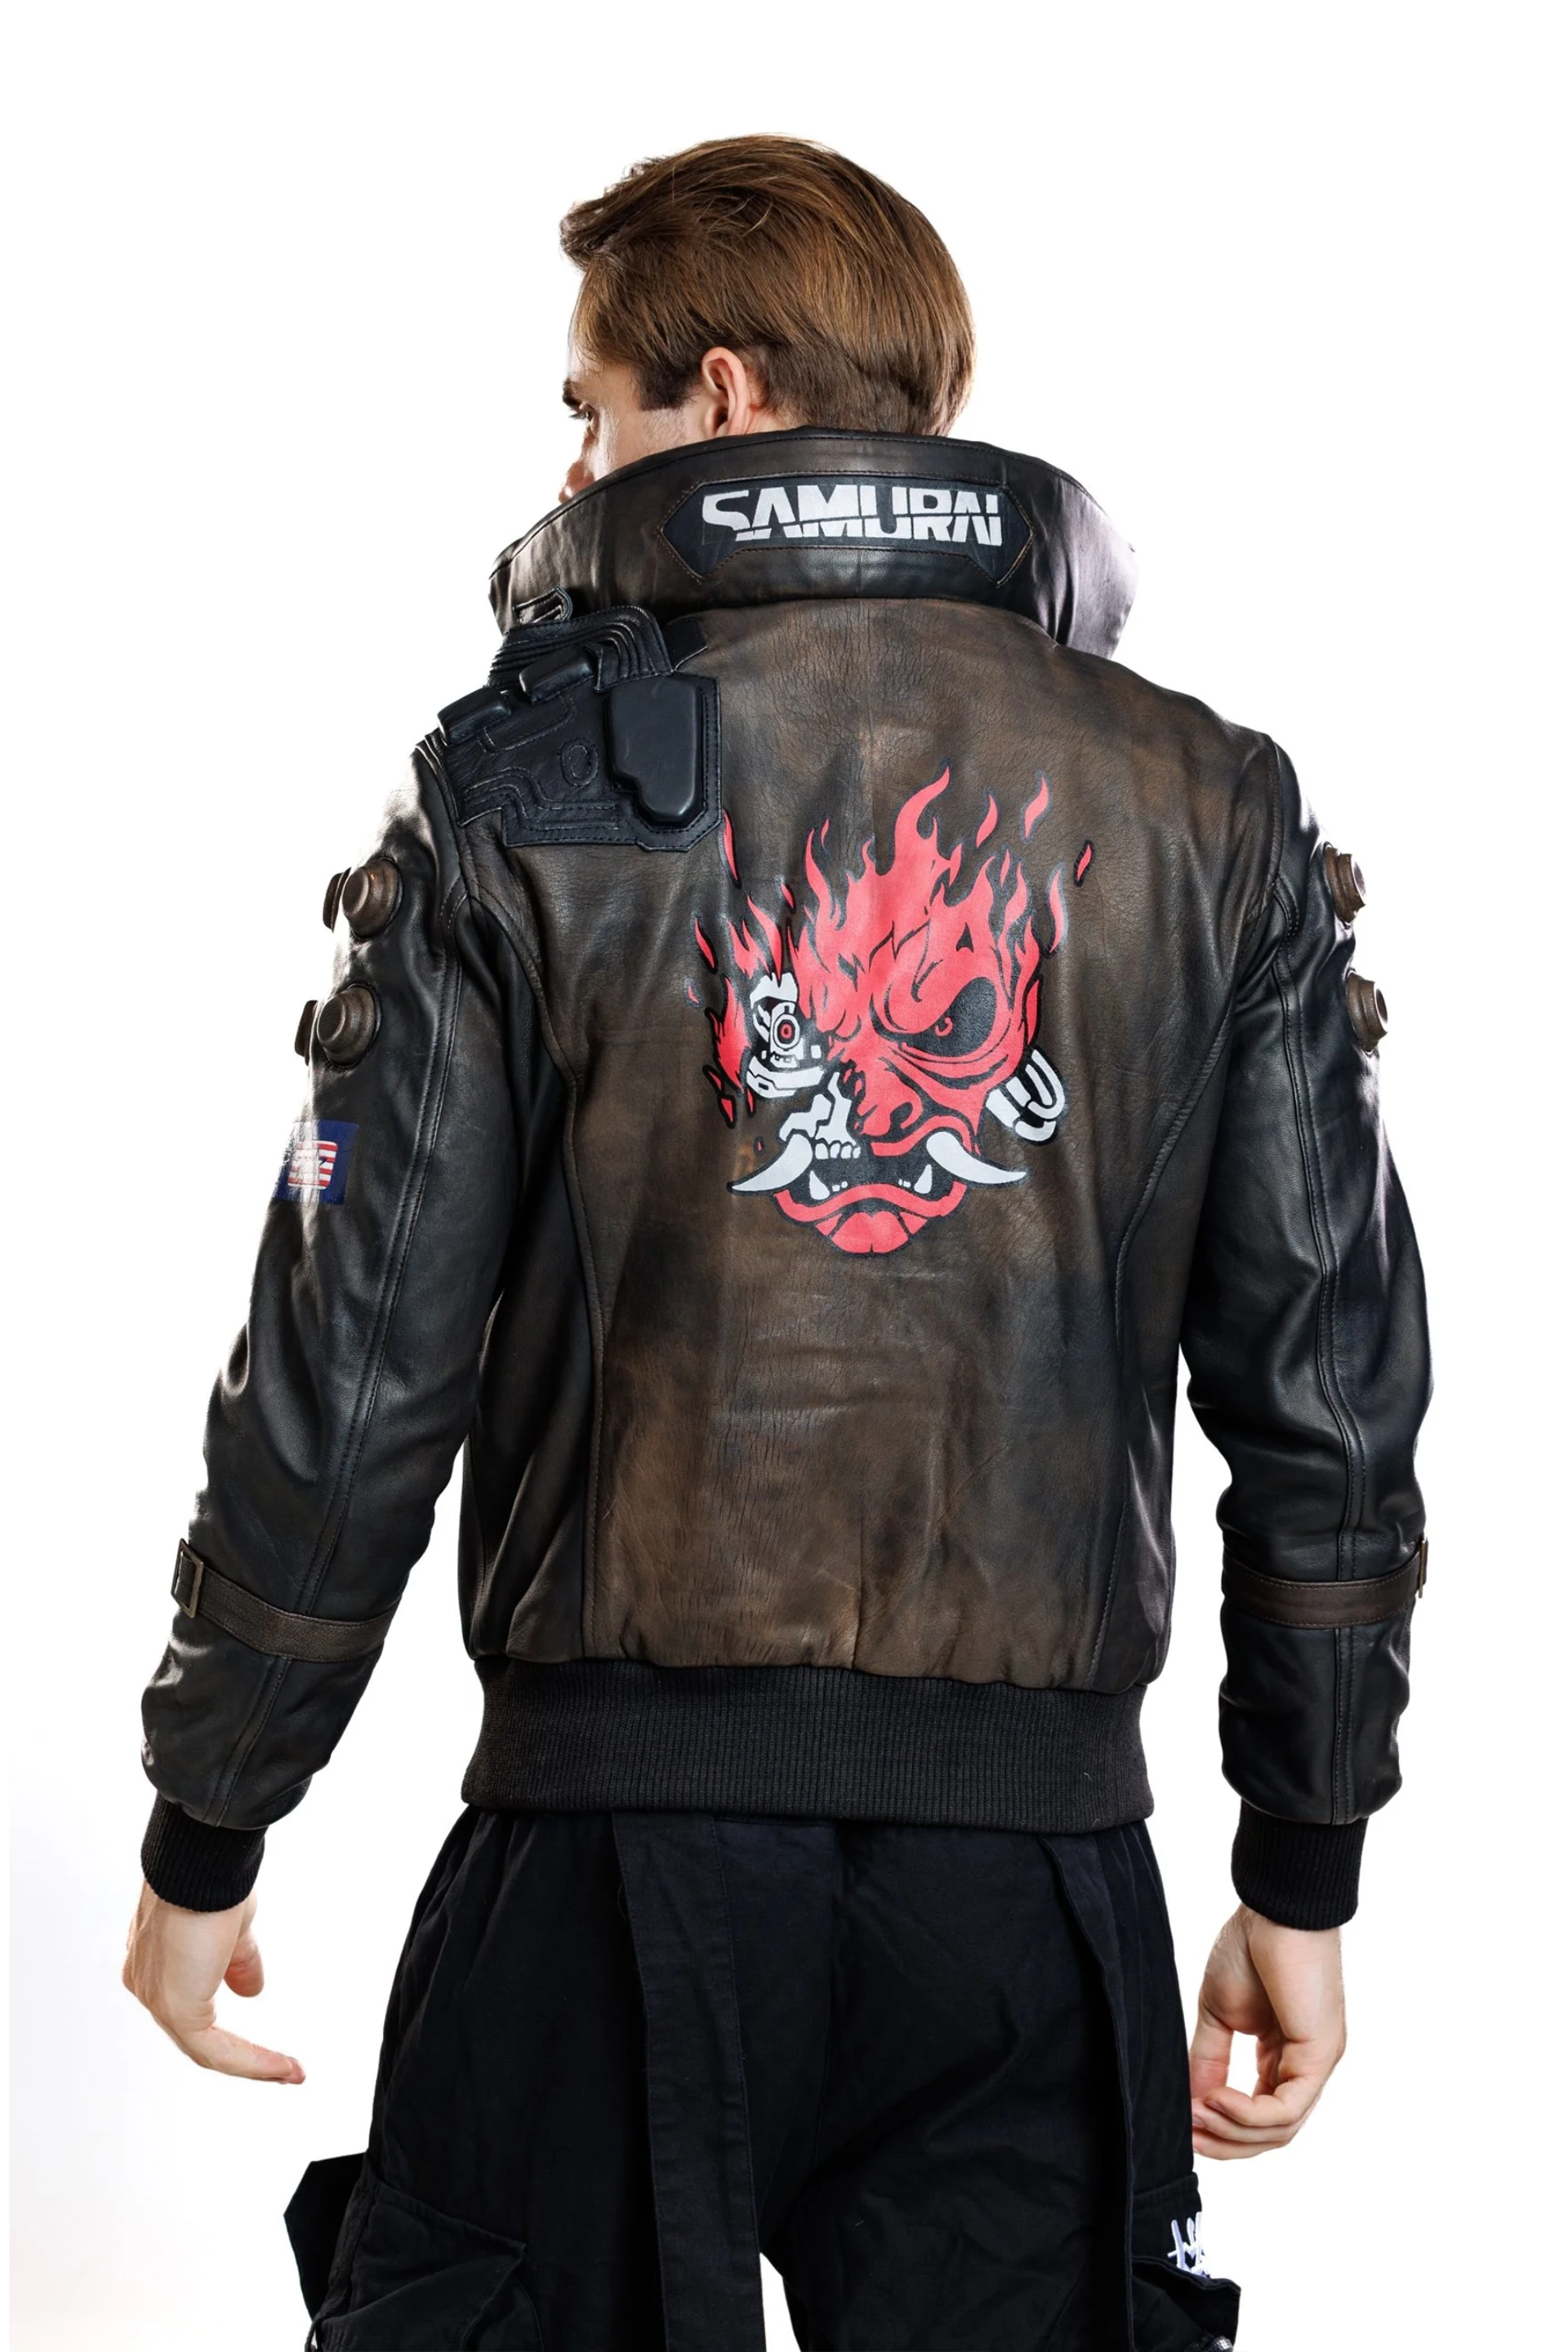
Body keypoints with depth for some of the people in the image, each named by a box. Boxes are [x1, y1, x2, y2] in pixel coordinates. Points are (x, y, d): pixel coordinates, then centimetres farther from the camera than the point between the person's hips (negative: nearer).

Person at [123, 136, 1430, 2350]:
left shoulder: (526, 797, -4)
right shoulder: (1213, 814, 4)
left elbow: (352, 1372, -5)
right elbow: (1333, 1388, 4)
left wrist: (205, 1840, 7)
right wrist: (1305, 1875, 13)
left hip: (619, 1839, -2)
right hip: (1037, 1865, 2)